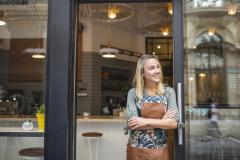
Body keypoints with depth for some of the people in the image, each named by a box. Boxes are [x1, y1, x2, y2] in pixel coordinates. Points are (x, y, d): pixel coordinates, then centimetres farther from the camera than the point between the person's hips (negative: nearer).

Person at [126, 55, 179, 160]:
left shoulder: (168, 92, -3)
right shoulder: (133, 93, -6)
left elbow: (174, 122, -12)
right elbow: (132, 124, -15)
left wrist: (146, 121, -19)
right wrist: (162, 120, -15)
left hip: (160, 150, 1)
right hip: (136, 149, -1)